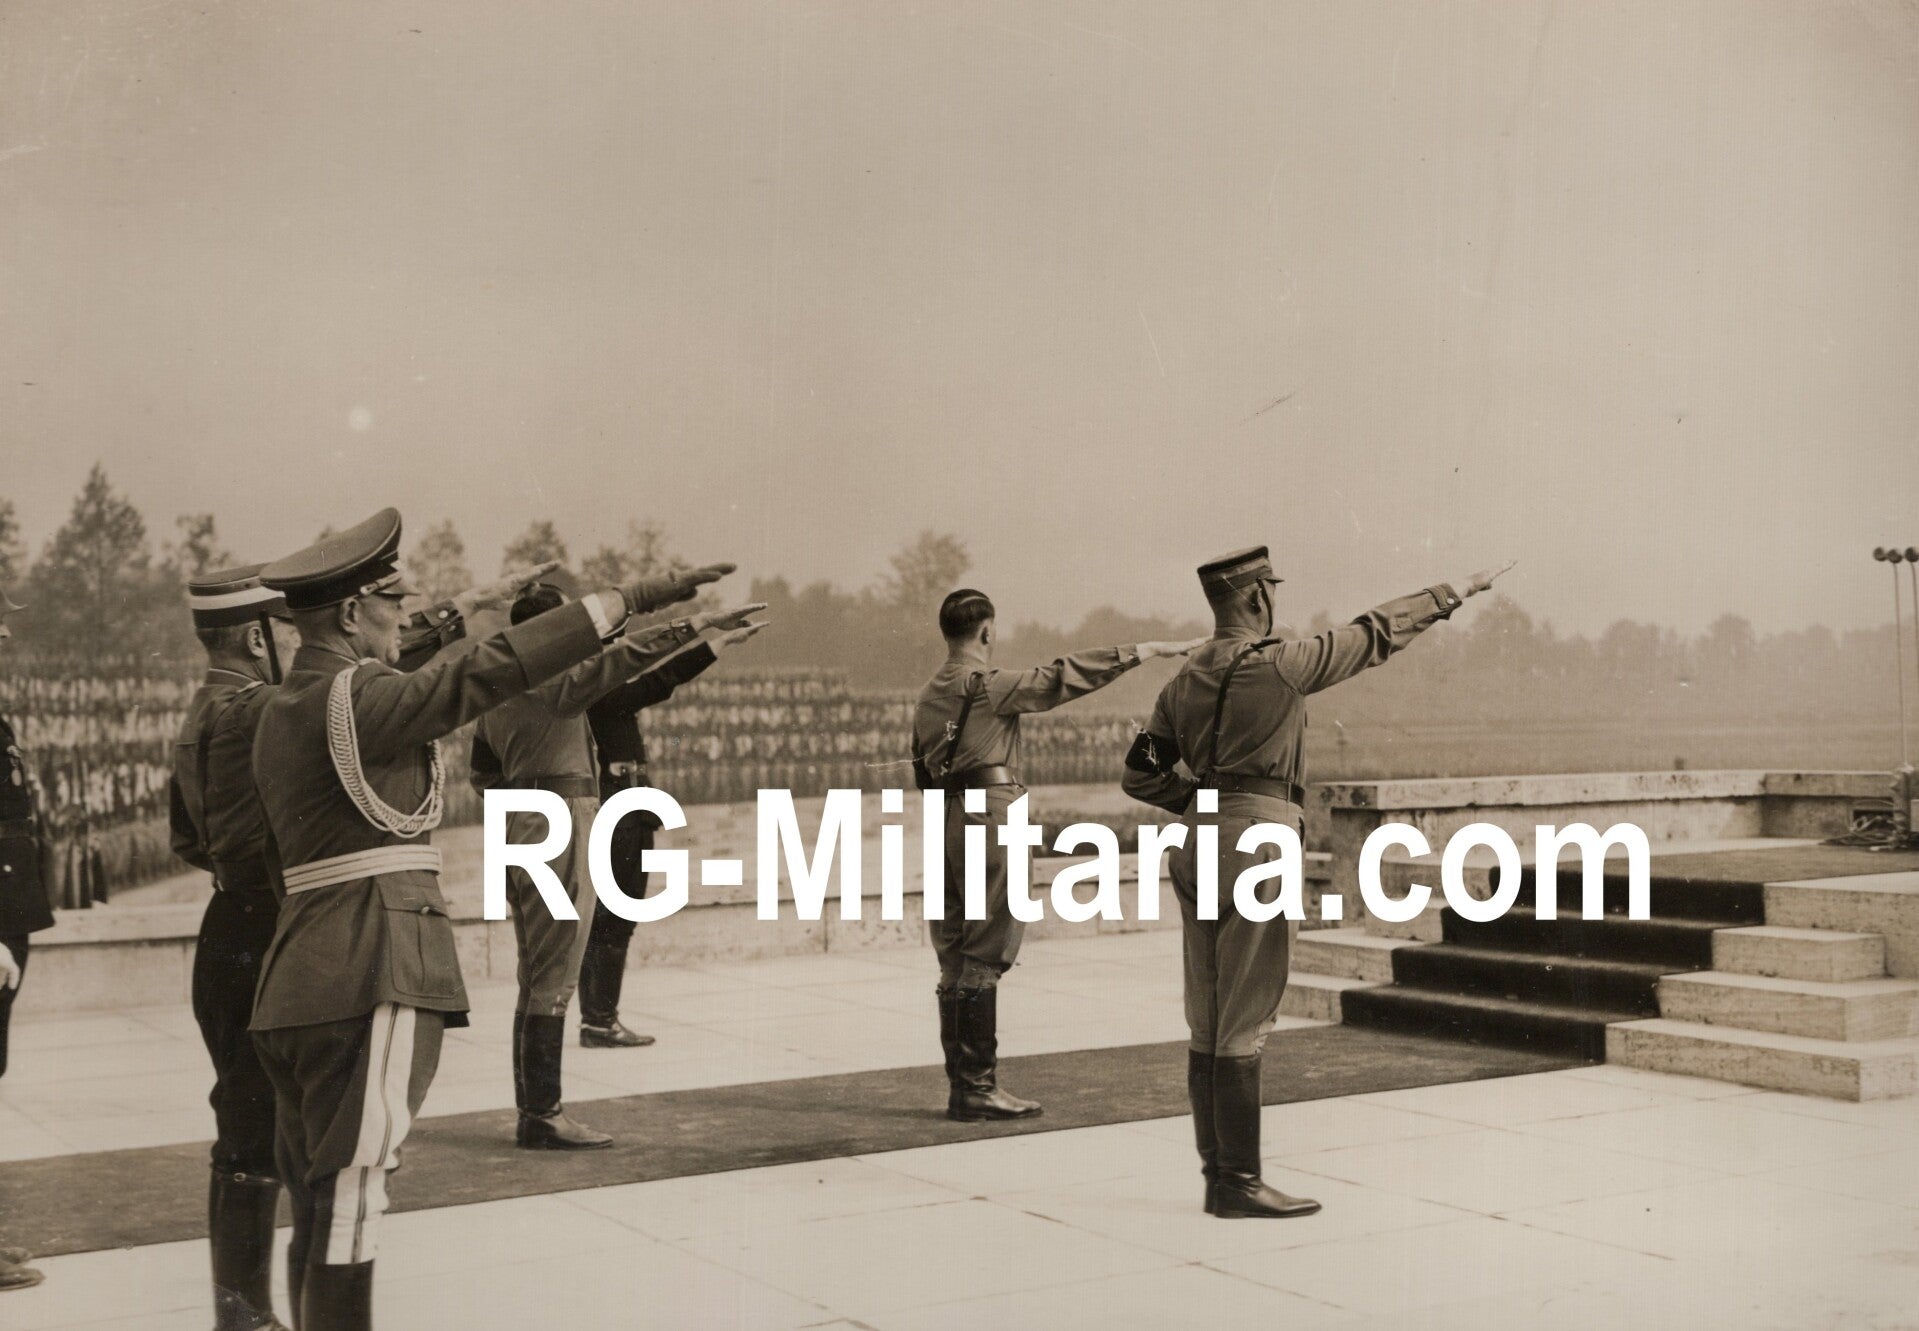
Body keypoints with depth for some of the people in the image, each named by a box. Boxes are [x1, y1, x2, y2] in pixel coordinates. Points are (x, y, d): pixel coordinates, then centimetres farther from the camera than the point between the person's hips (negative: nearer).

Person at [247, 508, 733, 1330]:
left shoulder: (281, 711, 16)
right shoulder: (352, 700, -14)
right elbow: (491, 672, -21)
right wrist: (628, 600, -21)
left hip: (301, 982, 10)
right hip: (368, 980, -10)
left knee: (319, 1215, 15)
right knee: (348, 1211, -5)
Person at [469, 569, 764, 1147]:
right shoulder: (553, 676, -12)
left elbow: (482, 772, 21)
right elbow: (627, 656, -22)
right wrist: (700, 624, -22)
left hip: (518, 829, 9)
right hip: (559, 824, -9)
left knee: (537, 980, 13)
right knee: (551, 982, -6)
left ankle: (534, 1110, 17)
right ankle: (542, 1116, -3)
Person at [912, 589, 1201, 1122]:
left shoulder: (927, 696, 16)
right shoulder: (986, 685, -8)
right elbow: (1065, 675, -13)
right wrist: (1152, 649, -12)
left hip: (943, 823, 8)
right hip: (990, 817, -8)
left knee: (956, 963, 10)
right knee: (983, 959, -6)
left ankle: (962, 1084, 14)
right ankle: (977, 1088, -4)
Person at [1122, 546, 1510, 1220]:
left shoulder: (1185, 678, 12)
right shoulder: (1280, 662, -8)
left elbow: (1141, 774, 14)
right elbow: (1376, 633, 2)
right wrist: (1452, 592, 13)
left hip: (1196, 841, 8)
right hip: (1256, 840, -8)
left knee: (1208, 1023, 10)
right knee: (1244, 1023, -5)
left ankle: (1217, 1175, 16)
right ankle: (1240, 1183, -1)